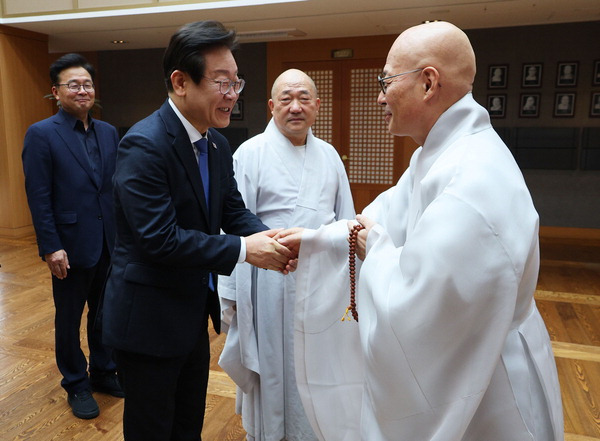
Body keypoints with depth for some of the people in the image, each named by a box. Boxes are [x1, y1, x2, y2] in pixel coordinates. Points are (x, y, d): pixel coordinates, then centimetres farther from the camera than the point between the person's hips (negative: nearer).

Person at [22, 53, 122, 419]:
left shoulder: (109, 133, 7)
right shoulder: (42, 134, -8)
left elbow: (117, 187, 8)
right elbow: (38, 197, -11)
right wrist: (51, 247, -15)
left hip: (109, 244, 5)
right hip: (71, 246, -4)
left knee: (105, 313, 17)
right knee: (69, 319, 13)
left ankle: (103, 373, 37)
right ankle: (77, 385, 31)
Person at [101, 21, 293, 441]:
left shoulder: (218, 145, 3)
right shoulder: (144, 145, -23)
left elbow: (234, 211, 4)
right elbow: (160, 238, -28)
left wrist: (270, 238, -17)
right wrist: (243, 249, -25)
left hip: (195, 314, 8)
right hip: (149, 323, -7)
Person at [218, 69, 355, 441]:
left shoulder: (329, 155, 6)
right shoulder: (251, 153, -7)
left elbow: (345, 220, 8)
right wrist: (231, 294, -9)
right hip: (270, 284, -4)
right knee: (271, 372, 13)